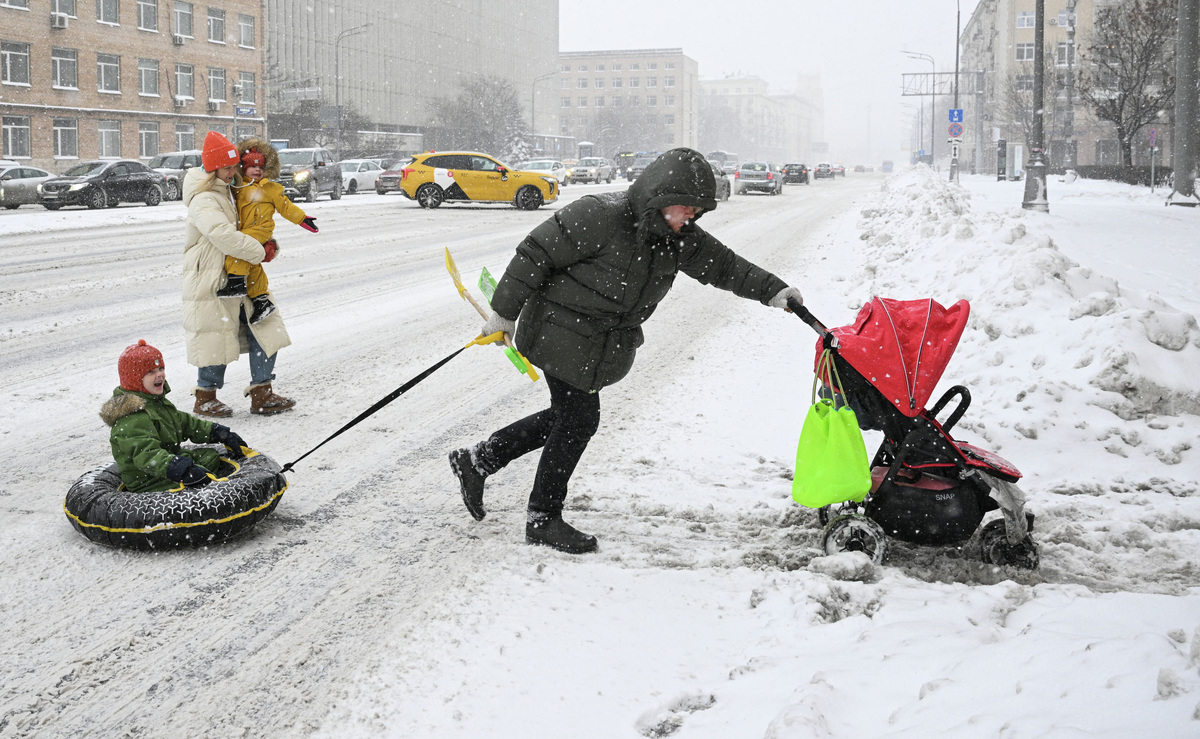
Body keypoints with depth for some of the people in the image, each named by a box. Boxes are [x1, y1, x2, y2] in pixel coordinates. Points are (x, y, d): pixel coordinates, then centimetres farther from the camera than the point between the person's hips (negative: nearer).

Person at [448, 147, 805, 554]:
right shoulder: (598, 216, -23)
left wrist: (771, 290, -4)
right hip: (563, 334, -8)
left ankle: (477, 460, 28)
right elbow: (536, 254, -19)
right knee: (578, 419, -4)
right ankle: (543, 519, 13)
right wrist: (505, 312, -15)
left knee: (566, 416, 14)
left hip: (602, 348, 8)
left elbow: (721, 264, 7)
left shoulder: (678, 237, 1)